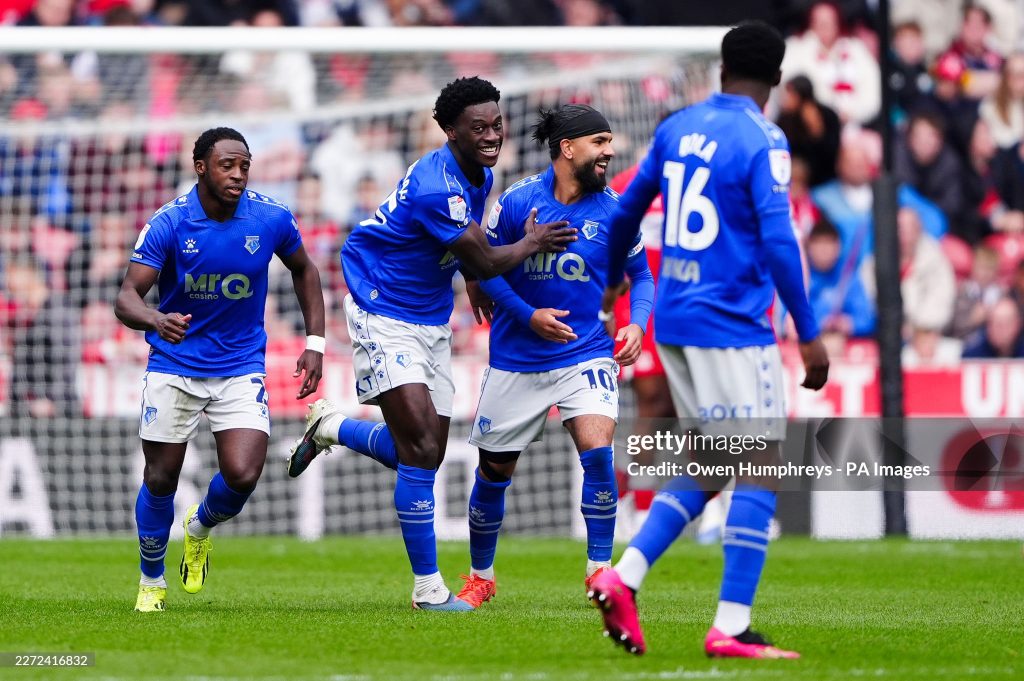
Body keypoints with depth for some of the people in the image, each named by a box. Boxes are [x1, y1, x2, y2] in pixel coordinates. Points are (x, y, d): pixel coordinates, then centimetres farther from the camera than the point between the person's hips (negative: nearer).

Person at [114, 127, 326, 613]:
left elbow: (303, 270, 12)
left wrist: (315, 344, 6)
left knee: (243, 476, -15)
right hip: (174, 367, -1)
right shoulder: (168, 224, -15)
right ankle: (151, 582, 28)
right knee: (161, 481, 3)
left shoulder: (271, 219, -9)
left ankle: (201, 526, 21)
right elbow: (126, 298, -21)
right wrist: (156, 320, -44)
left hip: (241, 369, 1)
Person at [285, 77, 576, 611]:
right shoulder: (435, 187, -27)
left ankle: (330, 427, 35)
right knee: (421, 445, -16)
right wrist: (532, 243, -1)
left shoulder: (478, 176, 4)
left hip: (431, 322, 9)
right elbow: (483, 262, -18)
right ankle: (427, 586, -9)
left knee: (425, 455, 8)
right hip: (384, 316, -9)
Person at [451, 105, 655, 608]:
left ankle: (599, 570, -10)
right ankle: (480, 576, 30)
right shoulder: (517, 202, -9)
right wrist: (528, 315, -13)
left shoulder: (613, 210, -4)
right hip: (517, 360, 0)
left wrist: (636, 324, -8)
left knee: (597, 450, -22)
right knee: (494, 471, 9)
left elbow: (640, 274, 9)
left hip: (587, 354, 0)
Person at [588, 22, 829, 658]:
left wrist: (613, 281, 39)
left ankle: (623, 578, 2)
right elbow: (777, 241, -18)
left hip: (674, 320, 8)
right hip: (733, 327, -8)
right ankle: (731, 629, -10)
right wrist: (809, 334, -14)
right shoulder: (762, 140, -10)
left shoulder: (677, 128, 11)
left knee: (710, 468, 16)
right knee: (760, 467, -4)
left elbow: (627, 211, 21)